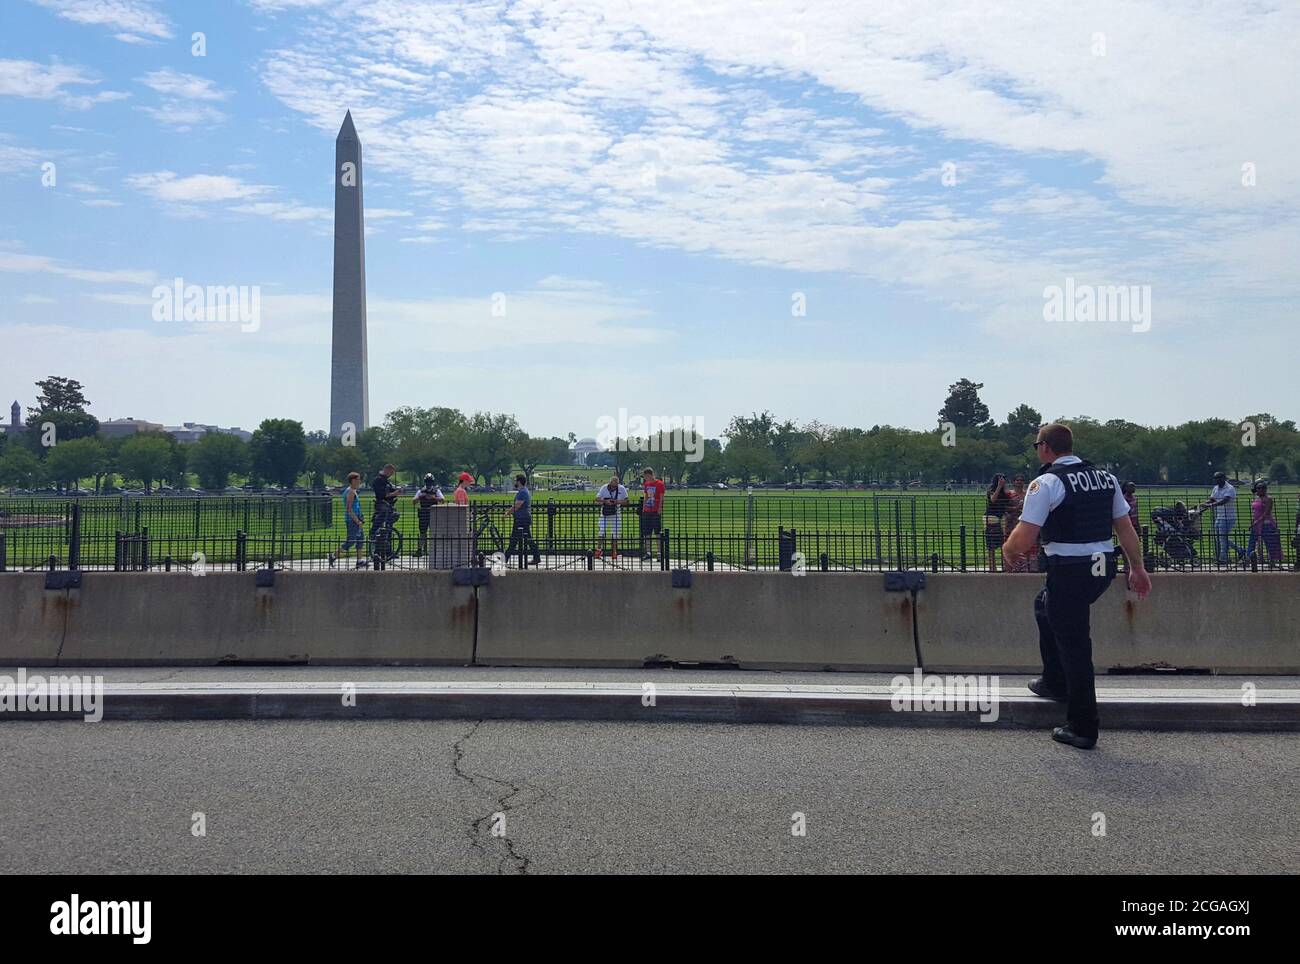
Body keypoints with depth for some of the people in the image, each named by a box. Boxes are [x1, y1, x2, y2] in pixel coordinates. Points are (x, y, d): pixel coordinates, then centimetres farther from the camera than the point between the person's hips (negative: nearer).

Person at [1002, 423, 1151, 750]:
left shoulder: (1045, 483, -11)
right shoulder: (1105, 477, 10)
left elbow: (1023, 539, -16)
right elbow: (1125, 527, 12)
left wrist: (1007, 551, 4)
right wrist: (1137, 568, 18)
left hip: (1069, 571, -8)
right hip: (1103, 568, 8)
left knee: (1074, 645, 1)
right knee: (1046, 606, 29)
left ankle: (1082, 728, 9)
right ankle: (1055, 682, 38)